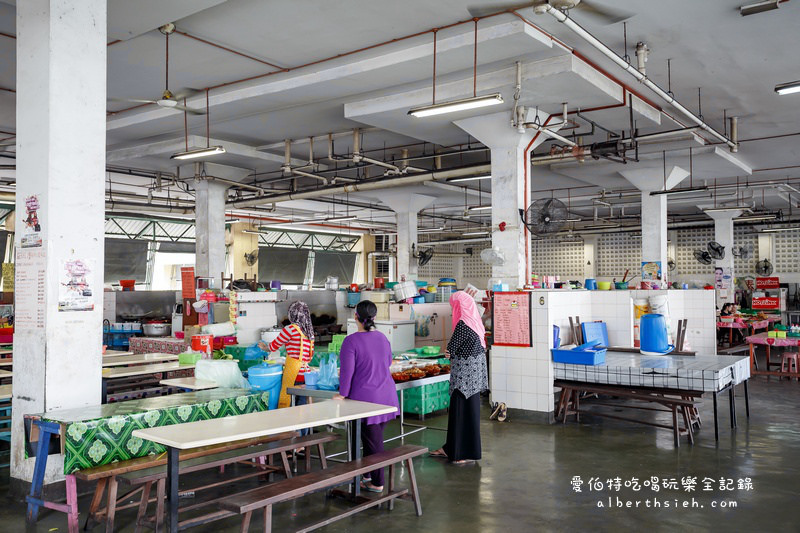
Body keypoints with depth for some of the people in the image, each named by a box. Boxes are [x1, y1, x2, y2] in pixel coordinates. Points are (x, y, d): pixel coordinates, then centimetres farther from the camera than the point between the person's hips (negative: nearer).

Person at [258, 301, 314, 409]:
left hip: (293, 371, -7)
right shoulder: (310, 332, 14)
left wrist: (265, 348, 26)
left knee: (285, 396, -3)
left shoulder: (291, 329, -7)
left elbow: (274, 346, 5)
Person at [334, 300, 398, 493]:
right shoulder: (382, 338, 5)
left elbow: (347, 370, -17)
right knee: (374, 438, 17)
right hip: (387, 395, 6)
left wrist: (343, 393, -5)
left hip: (365, 397, -6)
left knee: (373, 440, 4)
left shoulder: (351, 341, -16)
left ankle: (377, 483, 15)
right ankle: (368, 474, 30)